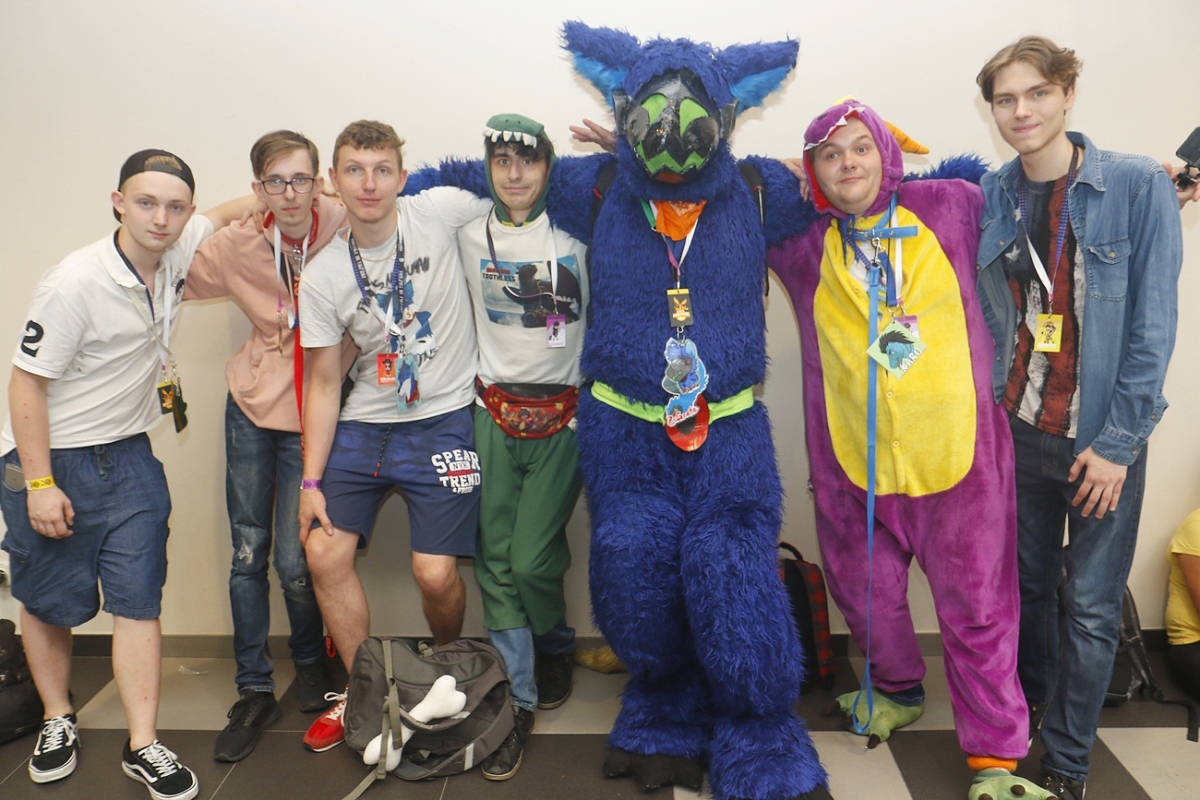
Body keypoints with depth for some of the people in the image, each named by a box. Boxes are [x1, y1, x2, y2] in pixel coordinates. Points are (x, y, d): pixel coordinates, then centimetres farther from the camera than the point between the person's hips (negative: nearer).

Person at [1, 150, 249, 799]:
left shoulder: (175, 252, -5)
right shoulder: (75, 283, -22)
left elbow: (227, 212, 15)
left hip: (128, 456, 5)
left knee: (139, 600, 1)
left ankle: (143, 746, 9)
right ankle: (57, 721, 34)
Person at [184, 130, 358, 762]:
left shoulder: (346, 227, -12)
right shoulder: (236, 245, -3)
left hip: (314, 416, -2)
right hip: (251, 407, 3)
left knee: (294, 562, -2)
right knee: (247, 553, 6)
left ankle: (309, 661, 29)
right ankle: (254, 690, 23)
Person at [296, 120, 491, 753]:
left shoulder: (439, 212, -7)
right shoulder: (321, 278, -2)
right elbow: (324, 383, 3)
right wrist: (311, 480, 0)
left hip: (442, 422, -3)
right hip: (364, 424, 3)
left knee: (435, 574, -9)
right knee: (324, 553, -2)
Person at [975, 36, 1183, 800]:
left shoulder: (1139, 186, -9)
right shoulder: (990, 197, 2)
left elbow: (1153, 324, -11)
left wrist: (1117, 441, -14)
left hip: (1102, 437, -3)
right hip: (1017, 431, 3)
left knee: (1090, 608, 4)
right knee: (1027, 586, 17)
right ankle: (1019, 726, 38)